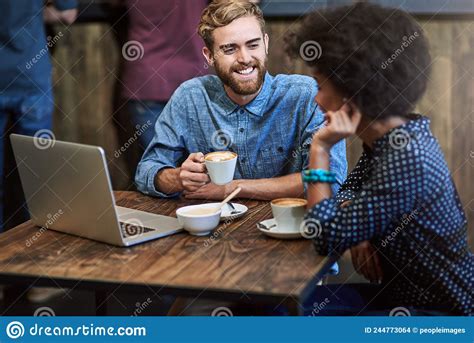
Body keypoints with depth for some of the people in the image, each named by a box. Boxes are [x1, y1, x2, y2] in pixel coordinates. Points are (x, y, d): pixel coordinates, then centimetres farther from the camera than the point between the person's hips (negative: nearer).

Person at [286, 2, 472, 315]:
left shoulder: (406, 159, -28)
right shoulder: (388, 139, 0)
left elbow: (328, 238, -23)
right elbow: (348, 196, 16)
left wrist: (320, 150, -19)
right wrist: (360, 236, -6)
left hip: (443, 311, -8)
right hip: (403, 291, 9)